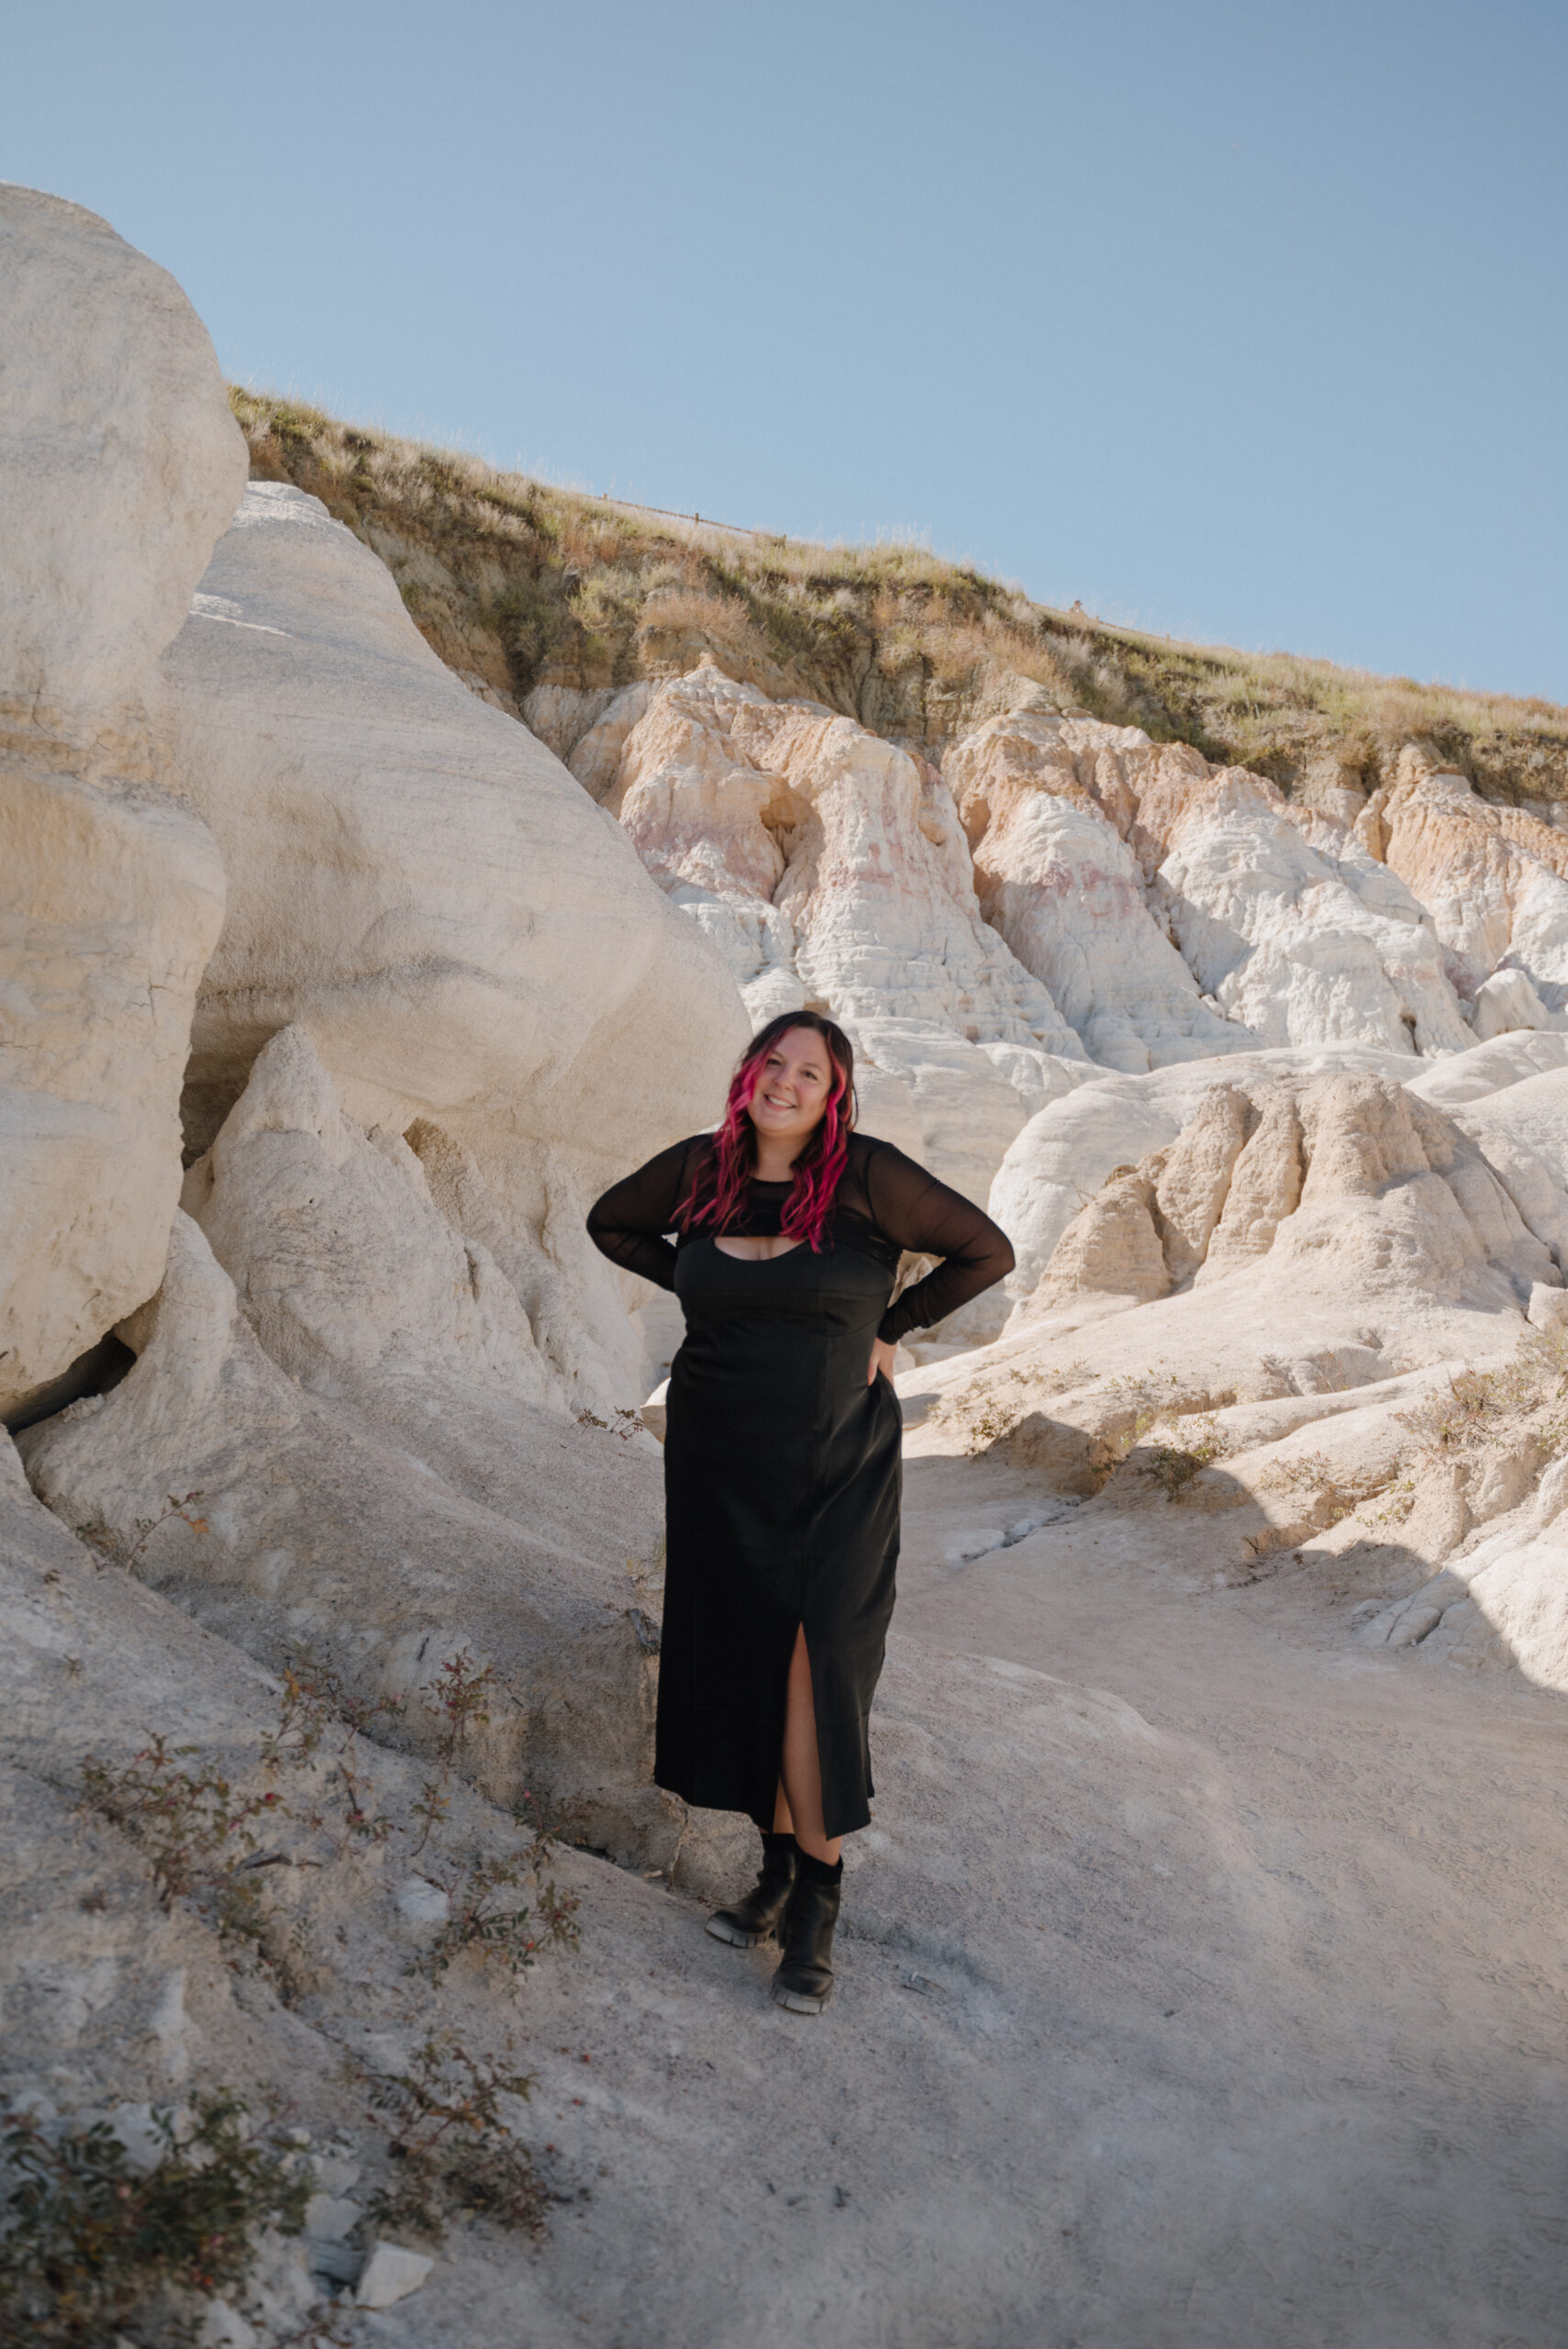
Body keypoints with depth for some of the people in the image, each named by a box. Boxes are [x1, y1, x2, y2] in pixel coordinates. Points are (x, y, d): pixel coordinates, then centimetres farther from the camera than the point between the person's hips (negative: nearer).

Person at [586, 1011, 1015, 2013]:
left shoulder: (869, 1177, -11)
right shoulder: (697, 1171, 0)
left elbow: (987, 1250, -2)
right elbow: (610, 1224, 19)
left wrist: (890, 1329, -1)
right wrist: (706, 1288, 8)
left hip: (836, 1469, -4)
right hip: (719, 1461, 4)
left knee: (813, 1667, -8)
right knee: (742, 1665, 10)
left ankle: (816, 1903, 5)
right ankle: (780, 1866, 27)